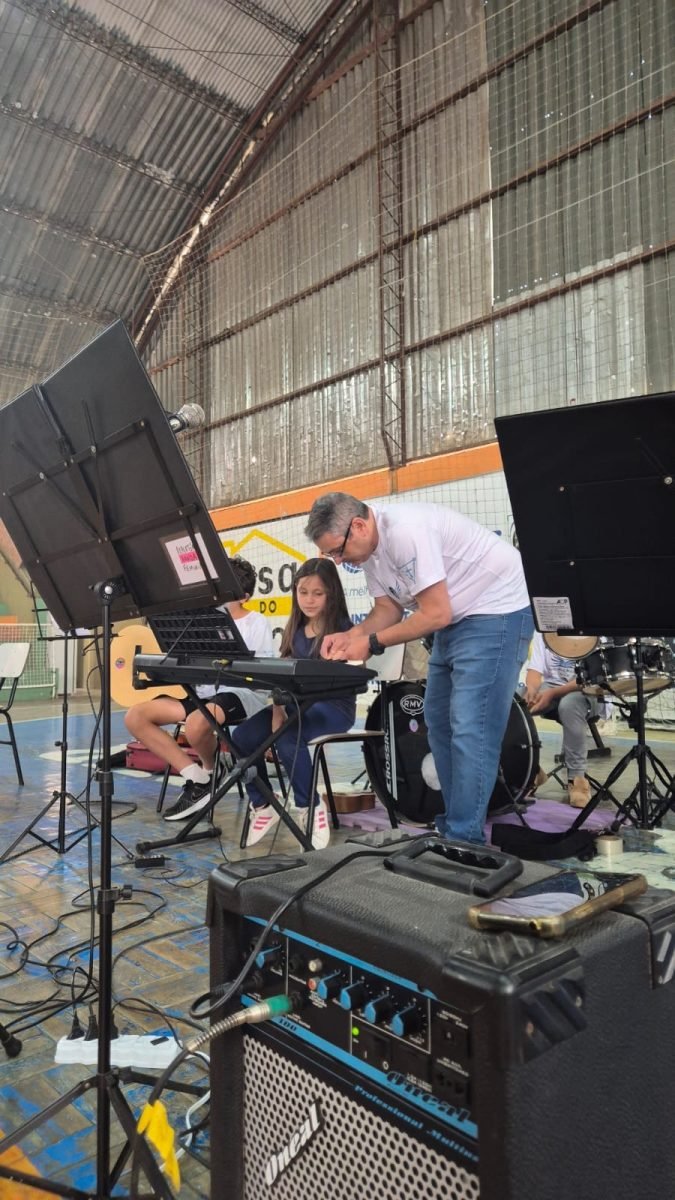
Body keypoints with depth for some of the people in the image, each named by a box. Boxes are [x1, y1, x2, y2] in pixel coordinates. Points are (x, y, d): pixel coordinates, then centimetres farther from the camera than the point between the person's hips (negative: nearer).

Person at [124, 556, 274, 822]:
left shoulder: (256, 623, 0)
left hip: (243, 693, -7)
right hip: (203, 692, 7)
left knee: (196, 723, -39)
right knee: (135, 716, -8)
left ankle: (210, 772, -2)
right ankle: (196, 777, -7)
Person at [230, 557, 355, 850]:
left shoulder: (341, 628, -7)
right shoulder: (295, 629, 12)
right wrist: (277, 710, -8)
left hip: (333, 705, -6)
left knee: (288, 740, -33)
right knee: (242, 737, -13)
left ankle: (311, 808, -9)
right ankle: (262, 805, 7)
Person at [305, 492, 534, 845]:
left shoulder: (405, 531, -28)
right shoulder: (369, 547, 2)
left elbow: (436, 614, -26)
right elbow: (388, 609, 9)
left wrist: (371, 642, -20)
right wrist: (349, 636, -8)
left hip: (497, 611, -10)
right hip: (455, 619, 10)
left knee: (470, 729, -13)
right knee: (438, 723, 13)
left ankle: (464, 840, -4)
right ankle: (452, 825, 23)